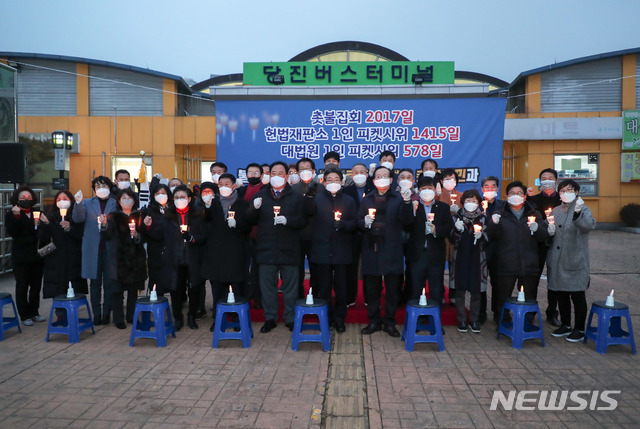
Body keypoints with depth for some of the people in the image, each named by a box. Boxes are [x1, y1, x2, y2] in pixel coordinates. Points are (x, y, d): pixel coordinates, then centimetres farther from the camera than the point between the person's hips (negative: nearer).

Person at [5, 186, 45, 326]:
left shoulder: (38, 213, 10)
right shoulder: (11, 215, 0)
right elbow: (11, 232, -16)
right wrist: (16, 216, -24)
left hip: (36, 255, 4)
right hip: (21, 257, -3)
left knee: (36, 285, 9)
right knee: (22, 286, 3)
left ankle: (34, 312, 22)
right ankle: (25, 316, 12)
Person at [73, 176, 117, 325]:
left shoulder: (116, 204, 6)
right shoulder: (87, 203, 13)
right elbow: (77, 219, -3)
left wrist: (107, 223, -17)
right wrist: (78, 203, -17)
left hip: (110, 247, -2)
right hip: (93, 248, 2)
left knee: (109, 282, 3)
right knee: (95, 282, 6)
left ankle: (107, 313, 13)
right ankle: (96, 314, 14)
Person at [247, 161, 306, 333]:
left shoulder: (296, 197, 5)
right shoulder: (260, 195, 10)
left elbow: (302, 221, -2)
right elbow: (251, 220, 6)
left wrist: (287, 220, -19)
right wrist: (254, 208, -14)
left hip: (289, 249, -1)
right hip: (266, 248, 2)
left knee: (290, 286, 5)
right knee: (267, 285, 8)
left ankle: (290, 318, 17)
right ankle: (270, 318, 21)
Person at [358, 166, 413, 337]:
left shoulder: (399, 199, 3)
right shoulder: (367, 199, 11)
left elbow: (407, 222, -8)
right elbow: (359, 221, 8)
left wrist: (406, 203, -22)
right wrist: (364, 222, -14)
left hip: (391, 250, -2)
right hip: (371, 249, 2)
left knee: (392, 289, 6)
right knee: (371, 289, 8)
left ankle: (389, 323, 18)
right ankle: (374, 321, 21)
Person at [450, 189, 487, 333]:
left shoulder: (483, 219, 6)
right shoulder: (457, 218, 4)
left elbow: (487, 241, 2)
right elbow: (453, 240, 0)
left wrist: (481, 236, -19)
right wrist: (457, 230, -20)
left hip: (477, 259, 0)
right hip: (461, 258, 0)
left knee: (476, 291, 3)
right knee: (460, 290, 2)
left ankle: (474, 319, 17)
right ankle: (461, 320, 13)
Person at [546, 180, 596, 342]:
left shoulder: (583, 210, -6)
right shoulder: (555, 211, 11)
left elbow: (589, 226, -28)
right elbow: (547, 234, 21)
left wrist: (577, 213, -46)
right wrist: (549, 233, -2)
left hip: (575, 261, -5)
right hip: (557, 260, 5)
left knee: (577, 295, 3)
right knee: (561, 295, 14)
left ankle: (579, 329, 15)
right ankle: (566, 325, 28)